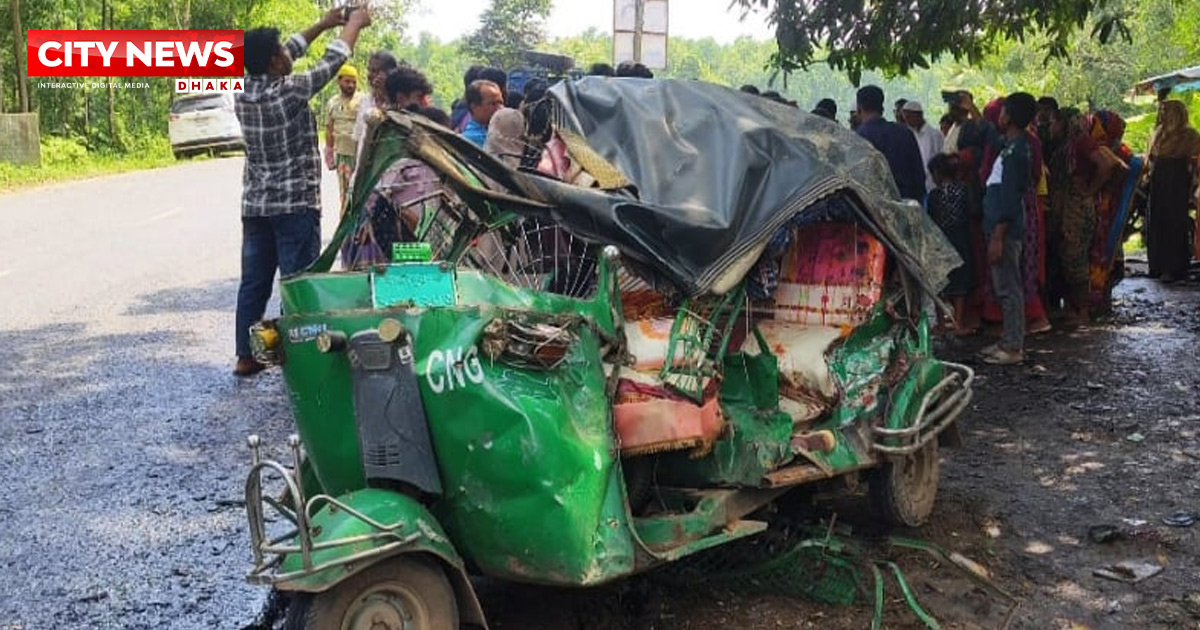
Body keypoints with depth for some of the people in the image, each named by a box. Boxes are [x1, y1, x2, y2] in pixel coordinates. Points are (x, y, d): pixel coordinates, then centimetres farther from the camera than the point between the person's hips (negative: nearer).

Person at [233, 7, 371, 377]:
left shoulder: (243, 90, 3)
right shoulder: (289, 93, -16)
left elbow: (288, 55, 17)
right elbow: (333, 60, -6)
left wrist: (322, 25, 24)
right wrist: (355, 23, 10)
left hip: (255, 205, 7)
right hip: (295, 204, -7)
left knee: (254, 282, 11)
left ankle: (245, 356, 17)